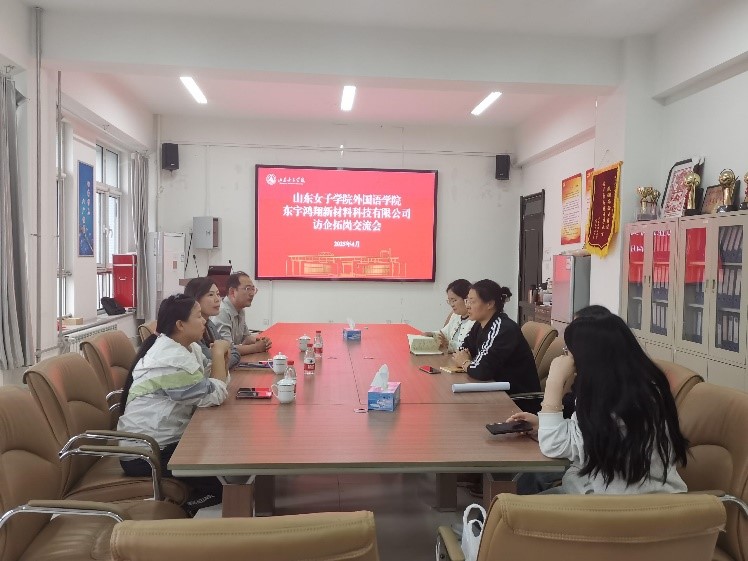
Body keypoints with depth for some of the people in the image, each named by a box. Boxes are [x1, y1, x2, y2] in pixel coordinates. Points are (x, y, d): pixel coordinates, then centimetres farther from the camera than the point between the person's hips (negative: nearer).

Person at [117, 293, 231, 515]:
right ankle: (190, 509, 10)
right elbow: (214, 395, -22)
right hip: (145, 453, -10)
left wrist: (220, 357, -12)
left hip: (165, 441, 10)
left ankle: (194, 502, 18)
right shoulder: (171, 359, -25)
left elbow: (211, 381, 6)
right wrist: (218, 353, -14)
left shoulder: (187, 347, 6)